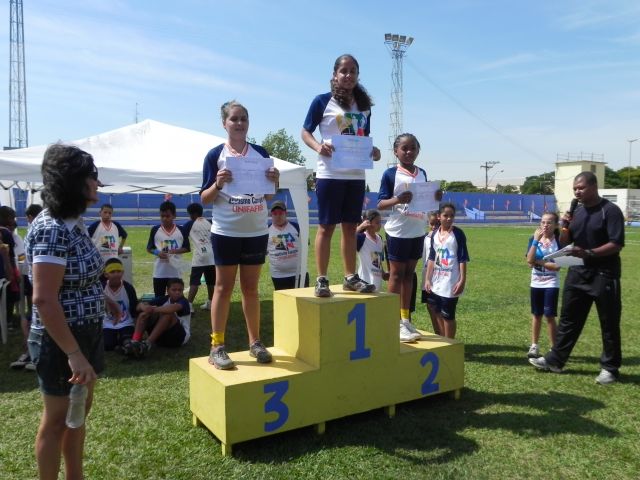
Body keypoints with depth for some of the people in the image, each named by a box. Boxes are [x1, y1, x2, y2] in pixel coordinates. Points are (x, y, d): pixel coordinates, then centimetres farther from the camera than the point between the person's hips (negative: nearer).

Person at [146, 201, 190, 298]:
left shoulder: (181, 231, -1)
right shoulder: (155, 230, 0)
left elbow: (187, 248, 3)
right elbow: (149, 248, 7)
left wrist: (175, 251, -15)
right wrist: (157, 253, -13)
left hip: (175, 271, 0)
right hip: (159, 271, 0)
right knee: (159, 297, 6)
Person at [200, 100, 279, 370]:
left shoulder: (260, 153, 6)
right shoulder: (215, 155, -2)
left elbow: (268, 196, 11)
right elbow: (204, 199, -2)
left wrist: (274, 182, -9)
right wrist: (218, 184, -21)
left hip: (256, 231, 3)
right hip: (225, 232, -2)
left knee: (251, 287, 11)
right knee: (224, 287, 4)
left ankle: (255, 342, 21)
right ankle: (217, 347, 12)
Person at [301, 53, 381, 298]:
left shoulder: (364, 105, 12)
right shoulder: (322, 101, -1)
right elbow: (305, 132, 1)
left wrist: (373, 150, -3)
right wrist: (318, 146, -20)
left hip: (356, 175, 5)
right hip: (330, 174, -5)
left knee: (350, 226, 10)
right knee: (326, 226, 0)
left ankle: (350, 277, 19)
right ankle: (322, 279, 8)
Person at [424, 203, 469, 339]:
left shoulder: (458, 234, -8)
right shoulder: (435, 234, 7)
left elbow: (463, 259, -9)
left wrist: (462, 280, -14)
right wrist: (427, 279, 8)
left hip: (451, 283, -5)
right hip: (436, 283, 5)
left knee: (448, 316, 1)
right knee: (438, 314, 14)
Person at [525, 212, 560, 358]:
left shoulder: (558, 241, -8)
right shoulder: (534, 239, 0)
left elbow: (557, 266, -15)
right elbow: (529, 261, -13)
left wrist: (538, 261, -12)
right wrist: (536, 240, -18)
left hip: (551, 284, -3)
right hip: (536, 283, 3)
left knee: (549, 316, -3)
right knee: (536, 315, 12)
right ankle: (534, 346, 21)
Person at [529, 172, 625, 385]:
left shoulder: (610, 210, -11)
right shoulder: (577, 211, 8)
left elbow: (616, 244, -18)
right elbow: (563, 243, 11)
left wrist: (588, 253, -29)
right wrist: (566, 226, -7)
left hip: (604, 275, -6)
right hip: (578, 273, 6)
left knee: (609, 324, 6)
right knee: (568, 319, 10)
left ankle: (610, 368, 19)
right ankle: (555, 360, 18)